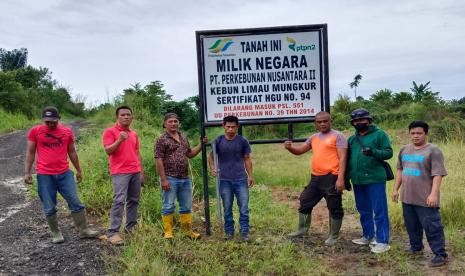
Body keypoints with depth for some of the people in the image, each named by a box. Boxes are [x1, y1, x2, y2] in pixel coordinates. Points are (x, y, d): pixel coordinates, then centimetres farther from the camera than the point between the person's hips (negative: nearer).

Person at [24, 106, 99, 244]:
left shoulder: (67, 131, 5)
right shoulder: (35, 131, 0)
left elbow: (72, 152, 13)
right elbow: (30, 153, 4)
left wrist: (78, 170, 16)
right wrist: (27, 172, -3)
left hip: (65, 173, 2)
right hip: (44, 175, -1)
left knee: (76, 203, 2)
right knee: (49, 208, 5)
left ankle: (84, 230, 13)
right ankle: (56, 233, 21)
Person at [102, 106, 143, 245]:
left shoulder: (134, 134, 17)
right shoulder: (110, 131, -1)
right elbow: (108, 150, -10)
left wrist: (141, 171, 18)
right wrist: (119, 140, -25)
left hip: (135, 172, 6)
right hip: (120, 172, -6)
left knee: (134, 200, 7)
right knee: (119, 200, -13)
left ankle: (131, 227, 17)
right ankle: (113, 232, -10)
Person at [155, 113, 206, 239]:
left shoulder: (184, 138, 14)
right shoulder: (162, 140, -6)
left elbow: (190, 154, 23)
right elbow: (158, 161, -11)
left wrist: (201, 144, 11)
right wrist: (163, 179, -17)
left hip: (185, 178, 6)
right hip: (170, 179, -6)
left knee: (187, 206, 12)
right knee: (168, 206, 2)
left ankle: (188, 230, 22)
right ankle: (168, 232, 11)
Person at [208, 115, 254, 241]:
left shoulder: (243, 141, 1)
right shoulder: (218, 141, 0)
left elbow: (247, 159, 6)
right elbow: (211, 156, 6)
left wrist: (250, 175, 1)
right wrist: (212, 168, -13)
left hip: (241, 180, 0)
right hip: (225, 180, 0)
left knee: (244, 208, 0)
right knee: (227, 208, 10)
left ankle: (245, 232, 11)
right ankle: (229, 232, 22)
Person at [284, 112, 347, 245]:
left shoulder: (338, 136, -5)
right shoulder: (314, 138, 15)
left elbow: (342, 158, -12)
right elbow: (299, 151, 17)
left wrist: (340, 178, -21)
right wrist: (290, 147, -7)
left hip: (331, 178, -7)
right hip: (315, 178, 7)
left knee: (334, 207, 3)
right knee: (305, 202, 15)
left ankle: (334, 236, 18)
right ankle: (302, 229, 30)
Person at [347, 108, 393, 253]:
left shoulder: (379, 134, -2)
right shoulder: (352, 139, 15)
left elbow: (388, 152, -9)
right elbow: (348, 159, 20)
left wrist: (373, 152, -26)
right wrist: (346, 177, 16)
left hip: (375, 179, -6)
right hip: (358, 181, 7)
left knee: (379, 211, -2)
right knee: (363, 210, 16)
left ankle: (383, 241, 5)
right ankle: (368, 236, 30)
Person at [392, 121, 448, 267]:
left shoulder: (433, 151, -9)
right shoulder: (404, 149, 12)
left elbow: (437, 174, -15)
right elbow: (400, 170, 19)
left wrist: (433, 194, -21)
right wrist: (396, 189, 16)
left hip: (425, 198, -7)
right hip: (407, 197, 7)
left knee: (431, 226, -3)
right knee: (411, 225, 17)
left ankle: (440, 254, 7)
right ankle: (416, 247, 34)